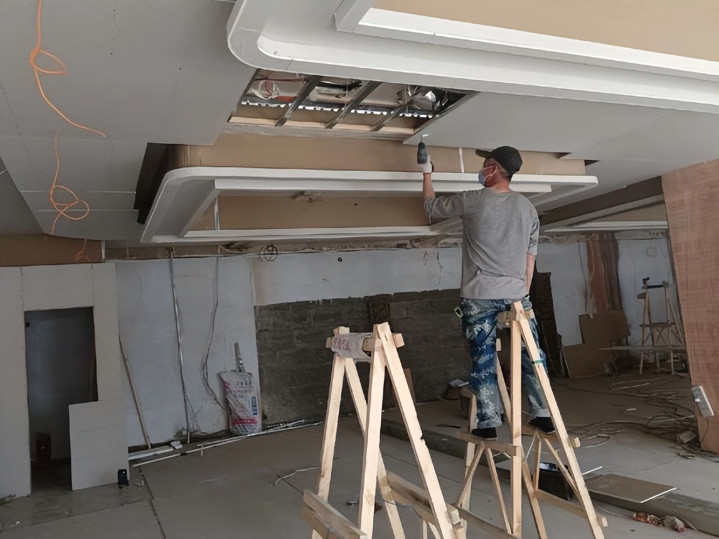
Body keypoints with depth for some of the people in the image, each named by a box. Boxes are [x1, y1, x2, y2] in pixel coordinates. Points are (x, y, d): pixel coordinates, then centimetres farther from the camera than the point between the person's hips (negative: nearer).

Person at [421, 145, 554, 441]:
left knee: (483, 359, 1)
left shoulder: (472, 201, -3)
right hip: (517, 293, 4)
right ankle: (543, 415, 12)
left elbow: (431, 206, 13)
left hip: (479, 295, -3)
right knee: (530, 355, 8)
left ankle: (488, 423, 5)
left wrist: (426, 173, 27)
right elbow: (530, 257, 11)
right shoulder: (527, 207, 10)